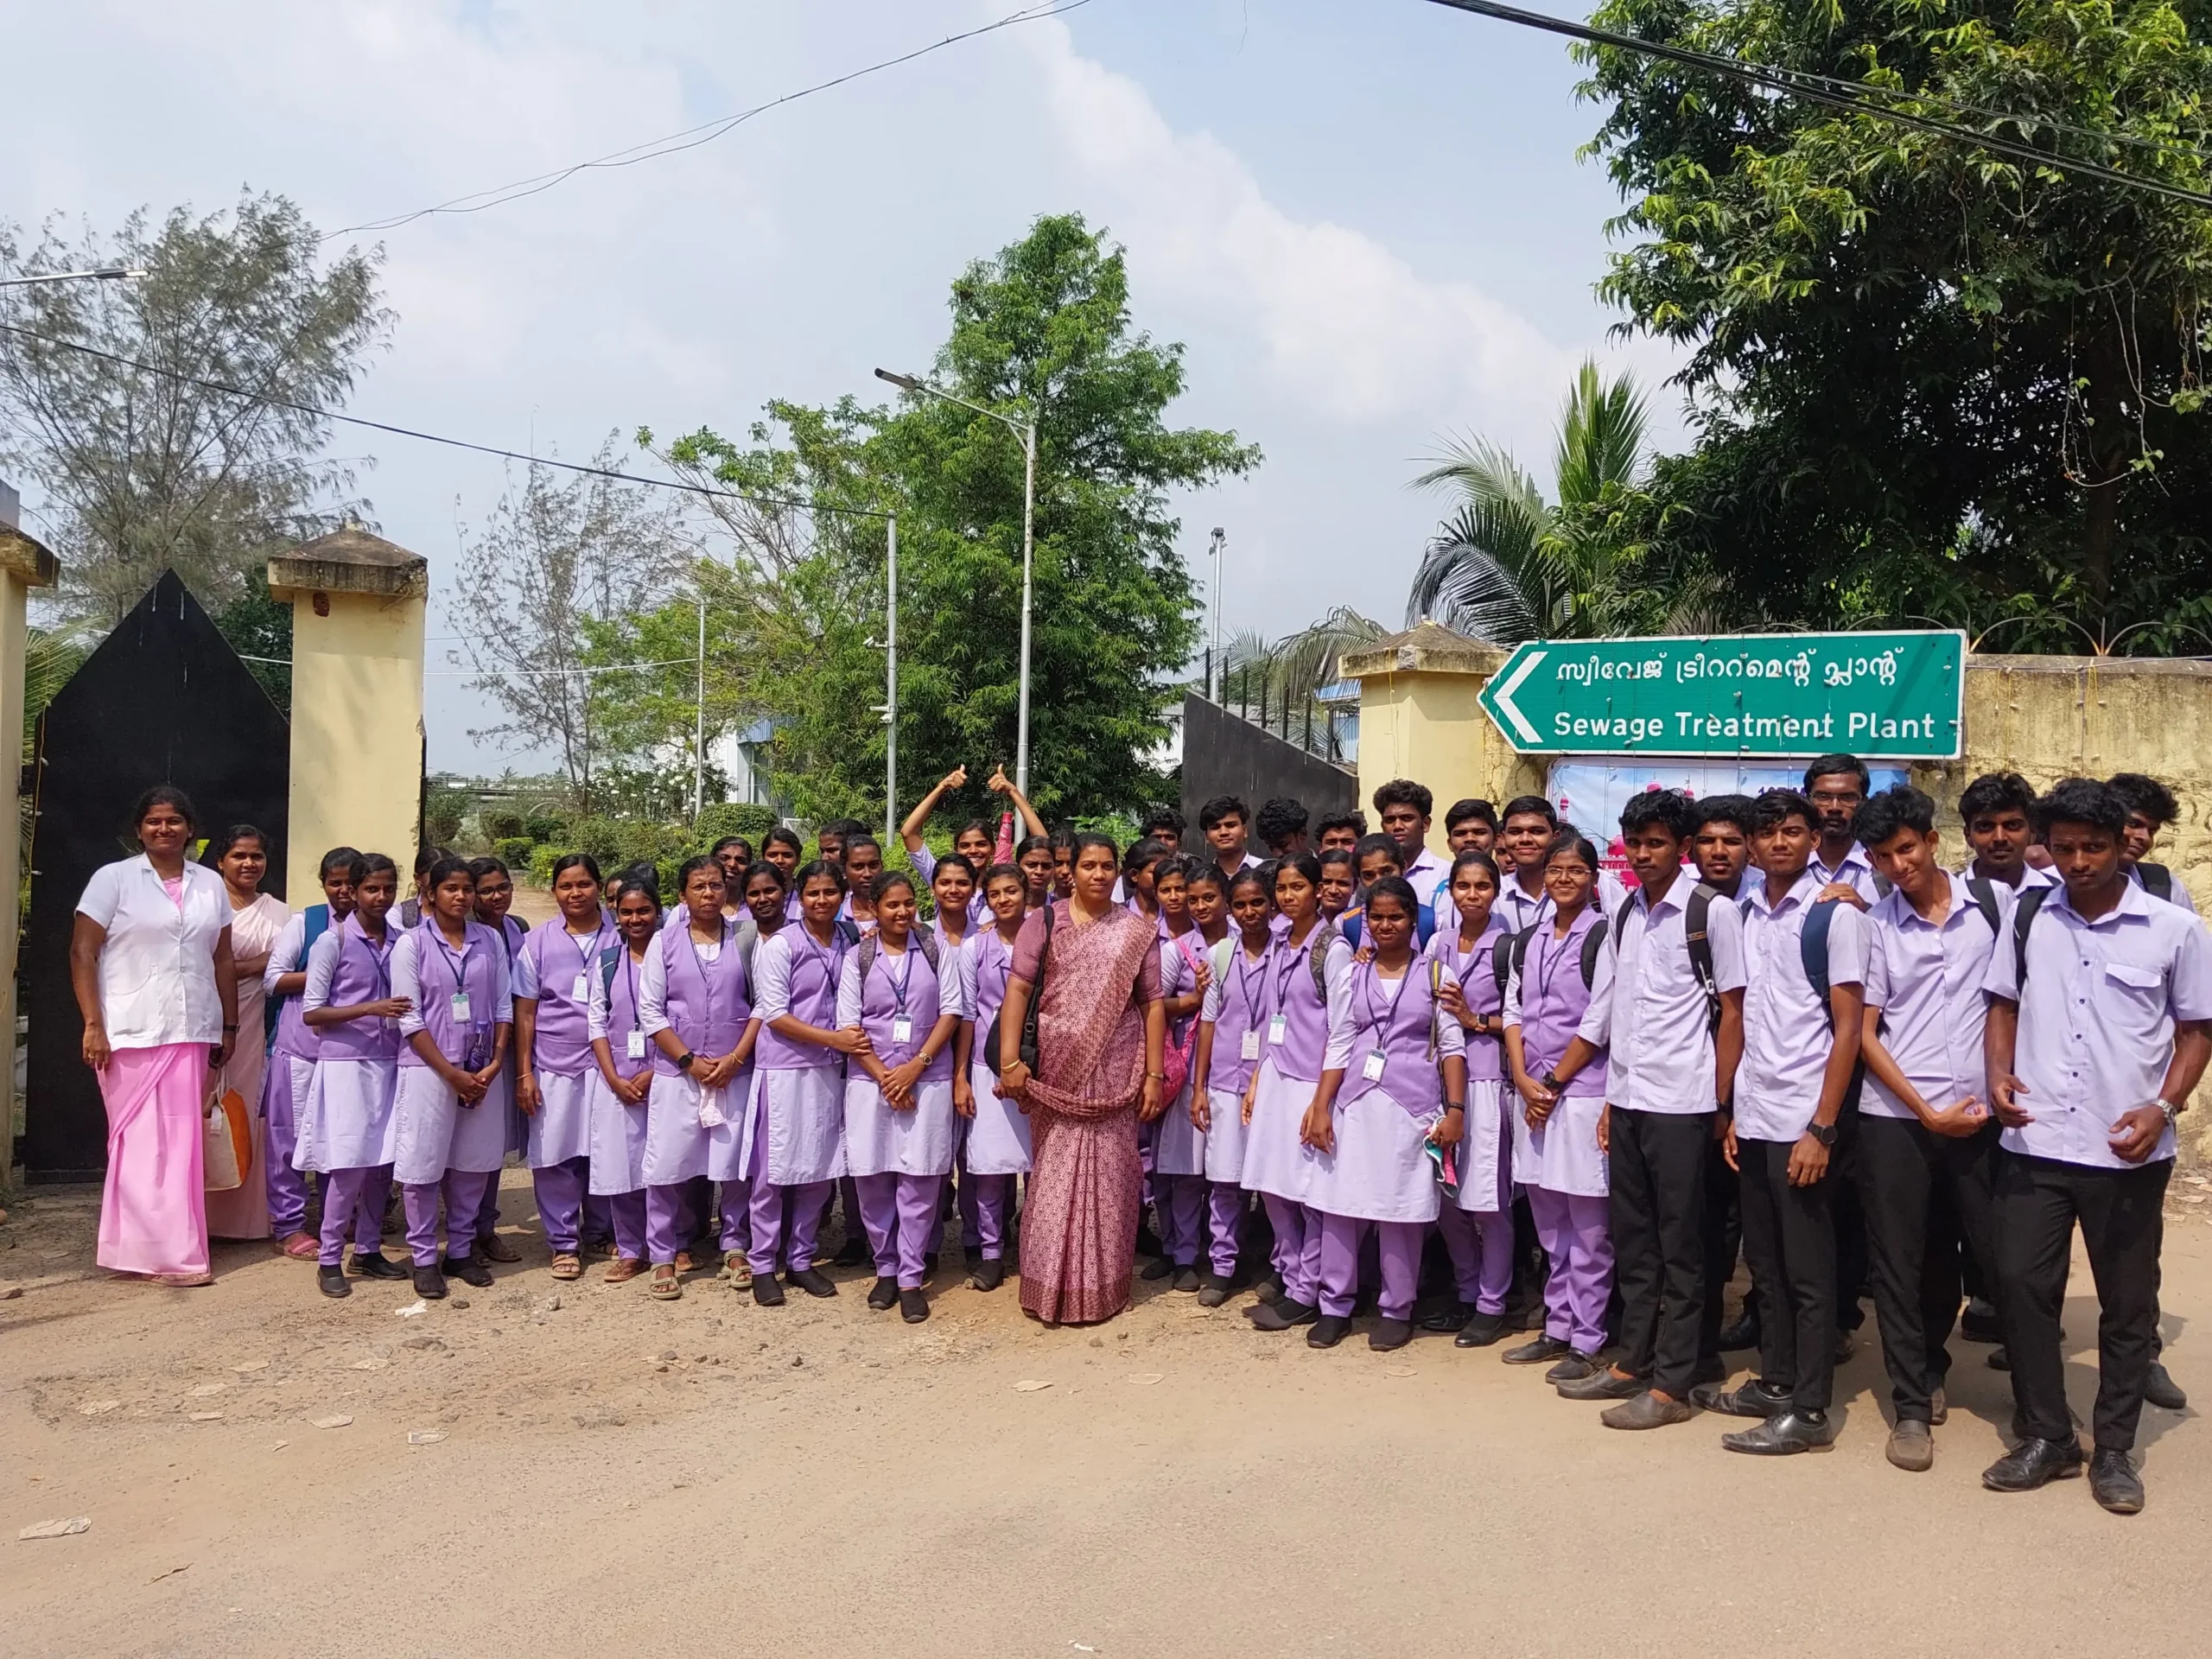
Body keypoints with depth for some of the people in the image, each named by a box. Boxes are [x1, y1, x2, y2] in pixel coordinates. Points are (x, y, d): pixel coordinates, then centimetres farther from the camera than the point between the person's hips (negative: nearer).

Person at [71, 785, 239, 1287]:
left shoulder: (210, 885, 12)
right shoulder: (113, 879, 0)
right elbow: (82, 953, -4)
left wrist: (228, 1028, 13)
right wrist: (93, 1025, -12)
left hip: (191, 1033, 4)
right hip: (132, 1034, -4)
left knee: (181, 1142, 5)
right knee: (142, 1142, -1)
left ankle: (168, 1250, 14)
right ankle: (159, 1254, 4)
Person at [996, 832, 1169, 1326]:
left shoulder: (1137, 931, 4)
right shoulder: (1044, 922, 1)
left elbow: (1152, 1004, 4)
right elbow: (1018, 990, -3)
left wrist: (1154, 1074, -1)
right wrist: (1009, 1061, -12)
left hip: (1114, 1077, 1)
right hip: (1057, 1074, -1)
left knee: (1108, 1180, 6)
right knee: (1054, 1179, 4)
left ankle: (1103, 1287, 19)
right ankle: (1051, 1288, 15)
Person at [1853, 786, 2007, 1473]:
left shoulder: (1996, 901, 1)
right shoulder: (1874, 924, 0)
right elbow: (1865, 1034, 0)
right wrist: (1928, 1111, -7)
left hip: (1981, 1114, 0)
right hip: (1895, 1117, 0)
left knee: (2001, 1258, 4)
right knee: (1900, 1265, 5)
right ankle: (1914, 1403, 17)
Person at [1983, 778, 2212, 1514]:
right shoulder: (2030, 916, 3)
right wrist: (1999, 1073, -6)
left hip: (2128, 1153, -2)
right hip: (2035, 1145, 2)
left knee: (2127, 1303, 9)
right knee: (2021, 1285, 3)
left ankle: (2113, 1449, 24)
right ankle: (2045, 1436, 19)